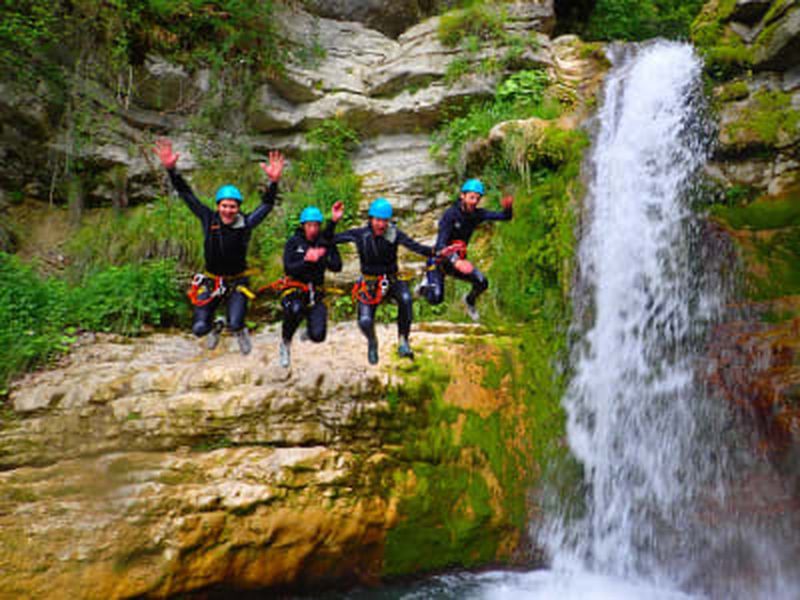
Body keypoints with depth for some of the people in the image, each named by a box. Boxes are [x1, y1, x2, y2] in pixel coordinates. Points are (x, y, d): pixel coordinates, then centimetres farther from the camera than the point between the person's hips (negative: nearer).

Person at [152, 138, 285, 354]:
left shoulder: (245, 223, -14)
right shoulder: (209, 219, -9)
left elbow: (267, 204, -22)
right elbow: (186, 194, -8)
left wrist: (273, 182, -40)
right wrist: (171, 169, -20)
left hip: (237, 281, -2)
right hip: (211, 281, 2)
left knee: (235, 325, -20)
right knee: (199, 328, -7)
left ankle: (239, 331, 20)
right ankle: (216, 327, 32)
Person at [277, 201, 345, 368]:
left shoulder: (324, 243, 4)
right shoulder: (294, 242, -1)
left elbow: (337, 267, -8)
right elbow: (288, 268, -13)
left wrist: (322, 258, -23)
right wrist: (306, 261, -27)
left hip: (315, 294, 2)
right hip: (294, 291, -2)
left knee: (318, 336, -16)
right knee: (296, 310, -39)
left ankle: (310, 329, 25)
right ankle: (285, 342, -10)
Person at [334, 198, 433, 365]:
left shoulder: (394, 234, -12)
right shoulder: (360, 234, -9)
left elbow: (414, 246, -26)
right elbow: (331, 239, -11)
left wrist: (433, 252, -43)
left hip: (391, 280, 0)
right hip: (369, 283, 0)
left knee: (406, 299, -34)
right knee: (365, 321, -19)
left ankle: (403, 340, -17)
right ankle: (372, 342, 18)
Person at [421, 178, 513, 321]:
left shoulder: (477, 214, -6)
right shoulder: (450, 214, -23)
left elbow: (504, 217, -11)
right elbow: (441, 244, -32)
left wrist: (508, 207, -35)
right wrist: (456, 262, -49)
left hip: (458, 260, 5)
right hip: (439, 260, -5)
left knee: (482, 283, -13)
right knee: (436, 298, -21)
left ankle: (469, 300, 22)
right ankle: (426, 287, 16)